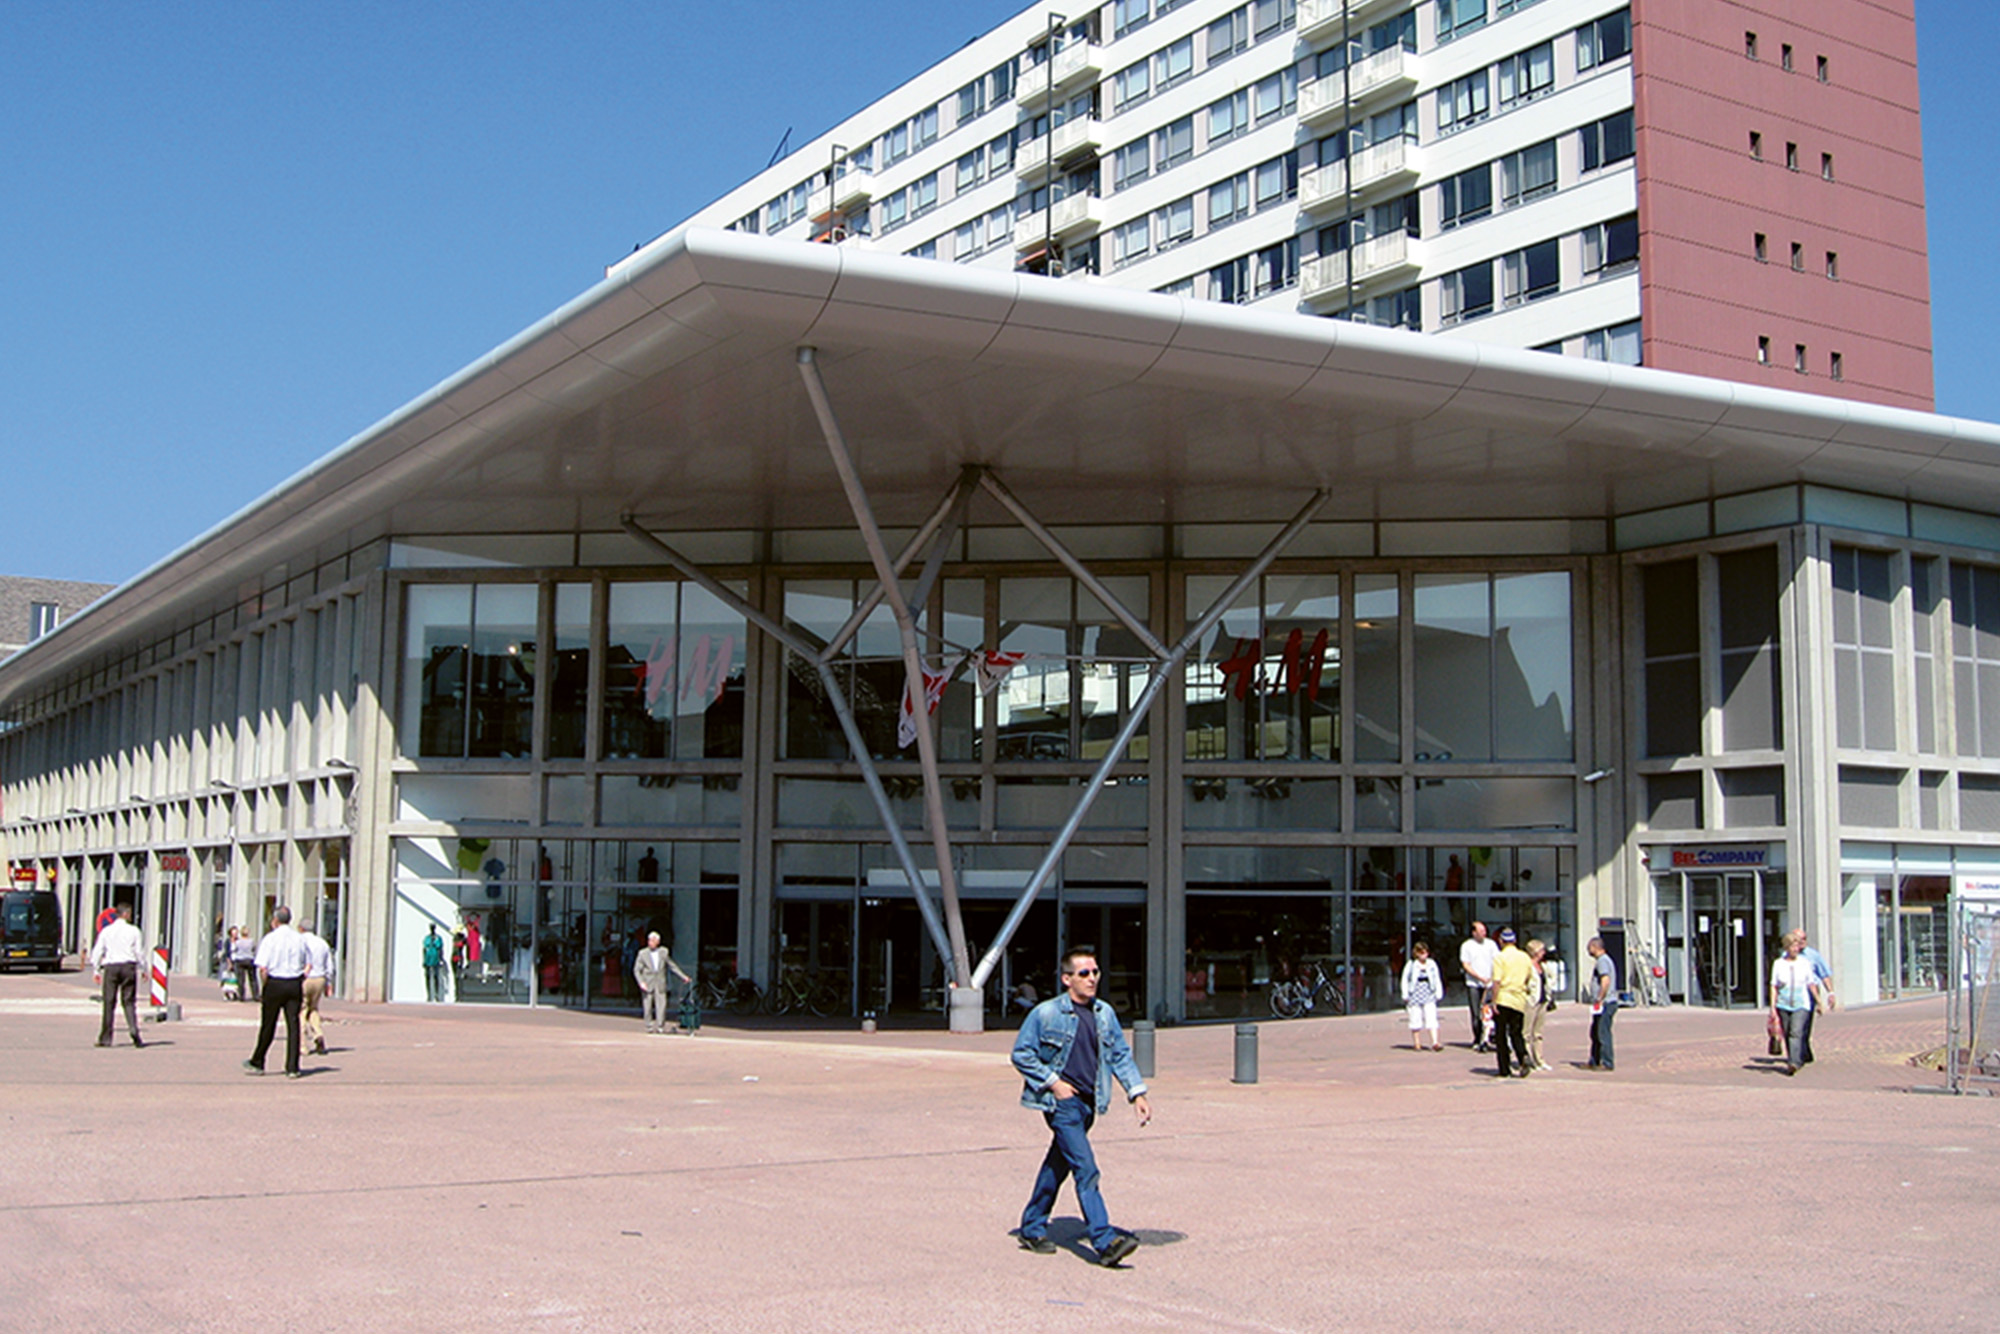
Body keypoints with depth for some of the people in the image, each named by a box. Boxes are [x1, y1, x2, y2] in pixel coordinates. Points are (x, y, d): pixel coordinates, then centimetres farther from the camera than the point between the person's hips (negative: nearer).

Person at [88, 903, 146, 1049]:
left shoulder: (106, 931, 5)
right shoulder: (133, 931, 0)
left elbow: (97, 951, 5)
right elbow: (140, 952, 1)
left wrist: (96, 970, 13)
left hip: (110, 967, 1)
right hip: (129, 966, -1)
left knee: (109, 1003, 3)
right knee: (129, 1002, 5)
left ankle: (105, 1038, 3)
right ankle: (135, 1034, -7)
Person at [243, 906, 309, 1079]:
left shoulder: (270, 938, -8)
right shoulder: (299, 939, 5)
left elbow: (263, 968, -13)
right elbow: (306, 966, 4)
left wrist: (263, 987, -2)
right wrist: (301, 985, 11)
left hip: (275, 982, -3)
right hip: (295, 984, 3)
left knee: (268, 1025, 8)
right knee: (293, 1025, 3)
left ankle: (257, 1064, 22)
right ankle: (292, 1068, 3)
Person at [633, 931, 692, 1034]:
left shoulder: (663, 952, 7)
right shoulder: (642, 954, 2)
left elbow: (672, 966, 15)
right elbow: (637, 970, 2)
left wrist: (683, 977, 11)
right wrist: (641, 982, -13)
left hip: (660, 985, 1)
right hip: (647, 985, -1)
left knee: (661, 1005, -10)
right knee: (648, 1006, -2)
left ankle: (660, 1027, -6)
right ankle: (649, 1027, 10)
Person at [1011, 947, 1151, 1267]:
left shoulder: (1104, 1013, 7)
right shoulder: (1046, 1013, -10)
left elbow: (1120, 1054, 13)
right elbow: (1021, 1054, -4)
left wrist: (1137, 1093, 4)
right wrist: (1053, 1083, -11)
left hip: (1088, 1103, 6)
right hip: (1061, 1102, -6)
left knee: (1058, 1165, 16)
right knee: (1086, 1169, -14)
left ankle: (1032, 1228, 29)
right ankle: (1105, 1241, -18)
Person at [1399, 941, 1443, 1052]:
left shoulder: (1432, 964, 5)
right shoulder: (1411, 965, -2)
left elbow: (1437, 979, 13)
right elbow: (1405, 980, 4)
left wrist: (1438, 994, 8)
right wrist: (1405, 995, 0)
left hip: (1429, 996, 1)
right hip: (1415, 996, -1)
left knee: (1431, 1018, -10)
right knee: (1416, 1020, 4)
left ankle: (1435, 1042, -15)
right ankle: (1417, 1044, 13)